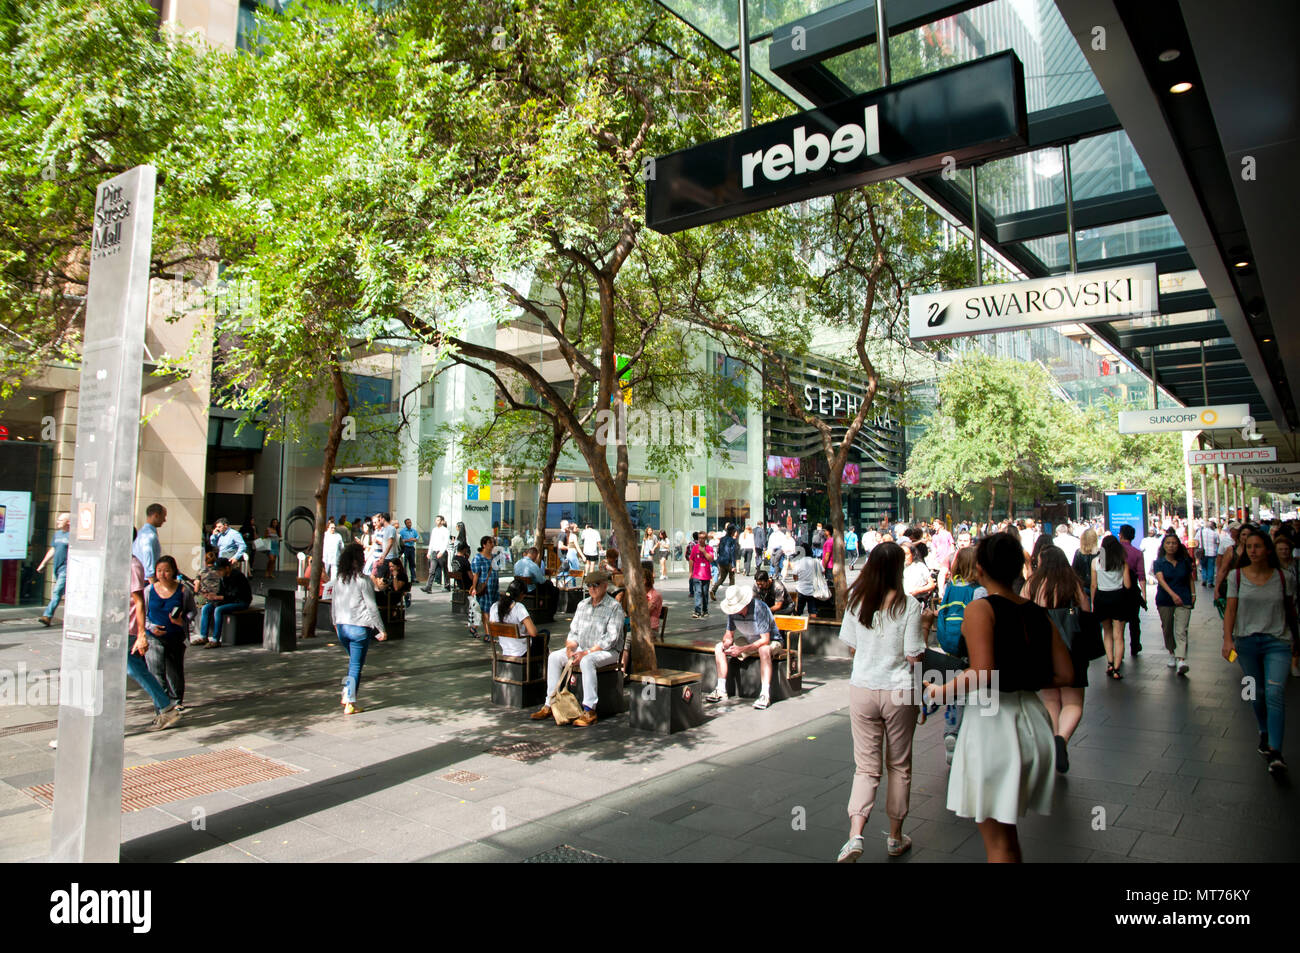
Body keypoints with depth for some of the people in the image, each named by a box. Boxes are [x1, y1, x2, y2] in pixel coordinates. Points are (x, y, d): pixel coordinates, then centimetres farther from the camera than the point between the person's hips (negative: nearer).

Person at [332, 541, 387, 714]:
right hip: (359, 627, -6)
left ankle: (346, 694, 14)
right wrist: (381, 629, -5)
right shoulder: (363, 580, -13)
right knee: (356, 665, 2)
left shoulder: (339, 580, 5)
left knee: (353, 661, 23)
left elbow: (334, 604, 12)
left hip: (342, 627, 6)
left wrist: (336, 623, 25)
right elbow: (372, 607, -11)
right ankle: (350, 703, 4)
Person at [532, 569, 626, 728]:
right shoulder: (583, 605, 13)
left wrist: (587, 652, -21)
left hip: (606, 651, -7)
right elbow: (573, 630, 15)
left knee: (586, 661, -37)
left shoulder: (614, 607, -9)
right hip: (581, 649, 7)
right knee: (554, 657, -12)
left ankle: (589, 711, -34)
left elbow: (611, 639, -16)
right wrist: (570, 647, -7)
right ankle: (550, 704, -7)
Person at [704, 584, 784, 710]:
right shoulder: (733, 611, -10)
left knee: (764, 650, -41)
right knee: (719, 647, -6)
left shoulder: (759, 607, -30)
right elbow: (729, 634, 2)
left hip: (771, 641, -7)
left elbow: (765, 640, -31)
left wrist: (742, 649, -35)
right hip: (748, 641, 7)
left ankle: (765, 695, -37)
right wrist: (726, 643, -23)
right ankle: (721, 691, -4)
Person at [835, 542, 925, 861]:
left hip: (862, 689, 2)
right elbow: (914, 656, -10)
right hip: (899, 691, -2)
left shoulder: (856, 602, -2)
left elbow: (851, 647, 5)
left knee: (865, 766, 8)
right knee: (899, 766, 15)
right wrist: (925, 627, 6)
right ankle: (895, 837, 28)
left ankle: (855, 835, -9)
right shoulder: (909, 606, -12)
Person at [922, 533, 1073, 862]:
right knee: (1007, 834, 23)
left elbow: (983, 674, -24)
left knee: (997, 842, 7)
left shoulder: (980, 609, -13)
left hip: (992, 720, -7)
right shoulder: (1038, 613, 7)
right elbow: (1065, 675, 7)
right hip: (1032, 720, 7)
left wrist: (939, 693, -11)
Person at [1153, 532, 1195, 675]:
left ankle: (1181, 660, -21)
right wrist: (1172, 594, -32)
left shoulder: (1185, 561, 4)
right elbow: (1160, 579, -19)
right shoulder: (1159, 563, -3)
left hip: (1184, 600, 0)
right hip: (1165, 600, 0)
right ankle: (1172, 654, 31)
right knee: (1167, 630, 10)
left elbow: (1191, 578, 16)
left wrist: (1193, 594, 6)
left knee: (1181, 631, -12)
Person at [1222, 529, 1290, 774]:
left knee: (1275, 692, -14)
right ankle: (1264, 733, 34)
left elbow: (1289, 609, 12)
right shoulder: (1236, 576, 0)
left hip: (1277, 641, -1)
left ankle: (1275, 751, -13)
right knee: (1257, 693, 10)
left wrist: (1293, 638, 18)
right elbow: (1230, 610, 0)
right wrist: (1228, 638, -10)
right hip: (1246, 640, 1)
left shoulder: (1283, 577, 1)